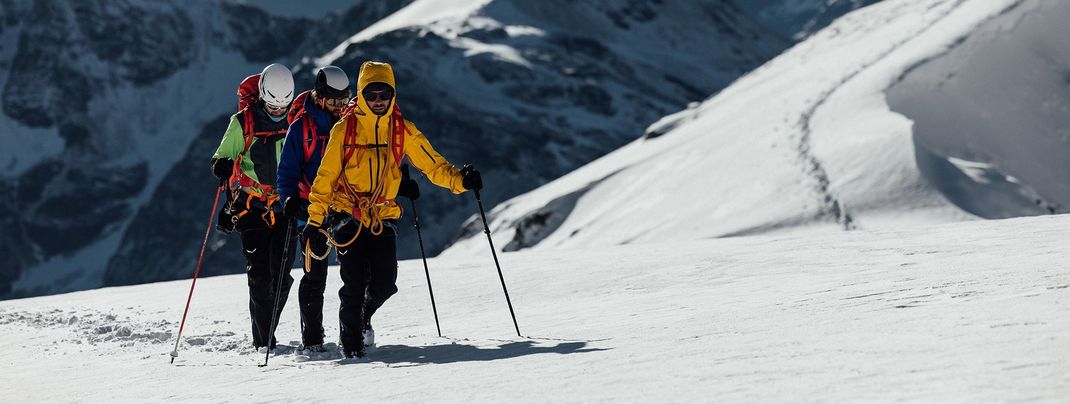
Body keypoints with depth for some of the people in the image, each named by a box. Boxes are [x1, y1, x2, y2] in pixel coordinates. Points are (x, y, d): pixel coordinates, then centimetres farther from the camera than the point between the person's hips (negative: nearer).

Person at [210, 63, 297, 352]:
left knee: (281, 273, -4)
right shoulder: (243, 123, -1)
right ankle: (263, 339, -5)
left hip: (285, 207, 2)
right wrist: (221, 167, -18)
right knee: (259, 273, -9)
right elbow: (221, 158, 6)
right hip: (251, 207, -2)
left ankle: (267, 327, 15)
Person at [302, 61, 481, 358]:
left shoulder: (403, 131, 4)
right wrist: (314, 220, -6)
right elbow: (326, 177, -1)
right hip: (348, 216, -2)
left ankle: (363, 317, 31)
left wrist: (459, 179, -18)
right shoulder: (345, 129, -3)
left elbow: (433, 165, 2)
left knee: (384, 286, -4)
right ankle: (351, 343, 11)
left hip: (383, 218, 2)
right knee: (354, 284, -10)